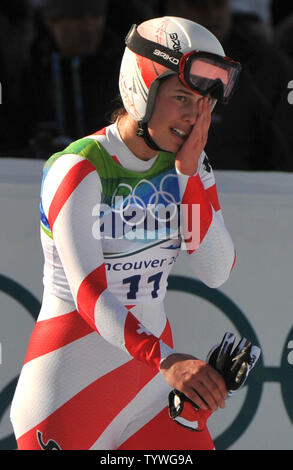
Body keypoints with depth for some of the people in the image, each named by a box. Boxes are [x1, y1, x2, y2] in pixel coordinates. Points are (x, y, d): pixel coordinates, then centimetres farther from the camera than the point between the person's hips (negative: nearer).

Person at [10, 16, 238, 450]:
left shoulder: (185, 166, 4)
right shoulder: (77, 170, -16)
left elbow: (216, 272, -4)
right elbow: (88, 293, -25)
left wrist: (191, 174, -13)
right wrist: (165, 360, -38)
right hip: (73, 375, -6)